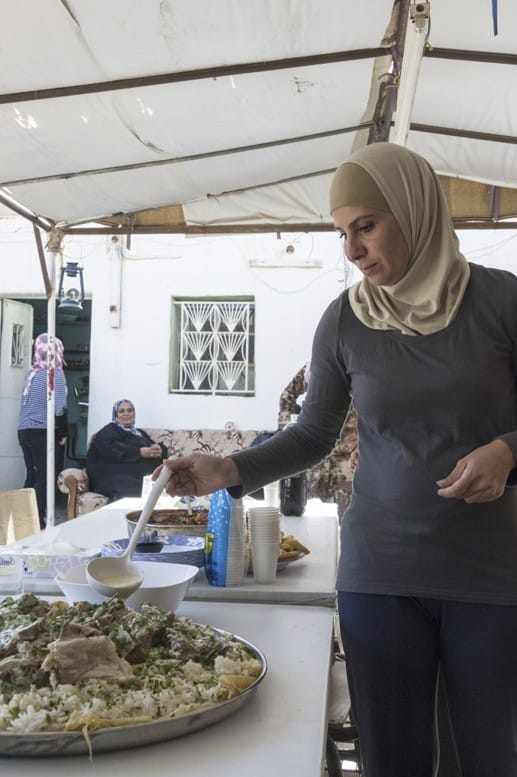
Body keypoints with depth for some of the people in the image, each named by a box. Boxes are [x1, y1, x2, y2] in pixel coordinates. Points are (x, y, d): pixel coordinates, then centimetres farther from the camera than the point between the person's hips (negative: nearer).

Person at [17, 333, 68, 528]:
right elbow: (59, 409, -15)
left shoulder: (30, 373, 10)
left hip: (24, 431, 7)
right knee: (44, 479, -1)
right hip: (43, 433, -7)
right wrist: (63, 434, -4)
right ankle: (38, 521, -1)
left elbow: (29, 404, 15)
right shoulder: (55, 374, -10)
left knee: (31, 477, 13)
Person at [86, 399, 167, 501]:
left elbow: (162, 447, 19)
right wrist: (140, 452, -16)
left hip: (145, 475, 6)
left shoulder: (140, 433, 32)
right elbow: (110, 449, -8)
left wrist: (158, 450, -7)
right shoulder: (109, 431, 14)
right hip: (118, 477, -6)